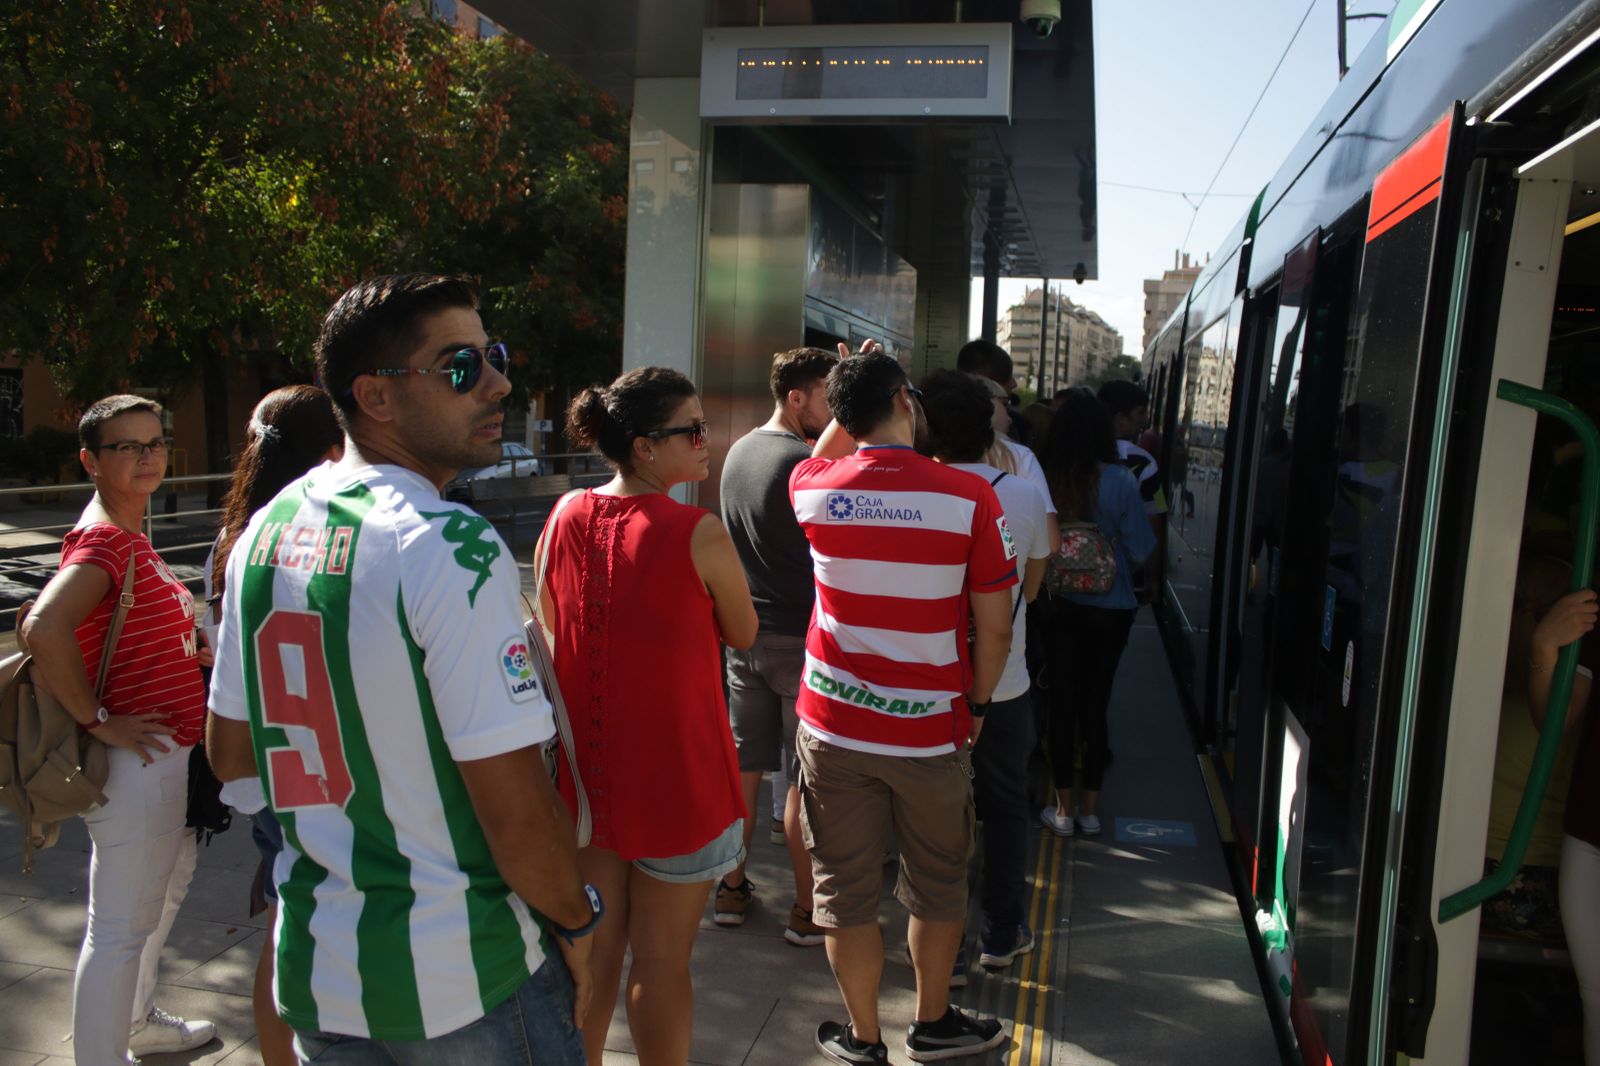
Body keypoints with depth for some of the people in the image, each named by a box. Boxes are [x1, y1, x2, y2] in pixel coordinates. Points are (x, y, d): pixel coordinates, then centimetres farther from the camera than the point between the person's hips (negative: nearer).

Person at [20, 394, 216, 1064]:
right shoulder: (102, 541, -21)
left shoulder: (129, 534, 9)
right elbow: (43, 630, -37)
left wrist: (190, 652, 7)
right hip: (136, 762, -11)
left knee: (165, 891, 28)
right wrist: (98, 722, -26)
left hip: (170, 755, 11)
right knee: (121, 927, 2)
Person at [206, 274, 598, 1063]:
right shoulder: (450, 548, -23)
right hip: (464, 983, -6)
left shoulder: (264, 532, 0)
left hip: (314, 969, 7)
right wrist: (576, 923, -7)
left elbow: (229, 754, 9)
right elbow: (517, 818, -23)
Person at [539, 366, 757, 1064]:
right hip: (674, 776, -5)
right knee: (661, 958, 11)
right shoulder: (699, 535, -18)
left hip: (584, 769, 5)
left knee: (592, 945, 21)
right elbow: (743, 636, -4)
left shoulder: (565, 519, -2)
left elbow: (549, 634, 9)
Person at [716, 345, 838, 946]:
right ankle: (807, 909, 13)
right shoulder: (807, 463, -17)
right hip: (800, 638, -7)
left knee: (743, 766, 15)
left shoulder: (740, 452, 9)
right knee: (805, 779, 3)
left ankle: (732, 888, 26)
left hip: (745, 633, 8)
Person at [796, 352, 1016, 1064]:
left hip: (834, 726, 1)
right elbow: (995, 631, -9)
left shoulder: (811, 487, -8)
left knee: (845, 891, 15)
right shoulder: (968, 497, -14)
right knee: (937, 884, 20)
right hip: (930, 729, -1)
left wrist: (850, 401, 19)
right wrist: (976, 704, 6)